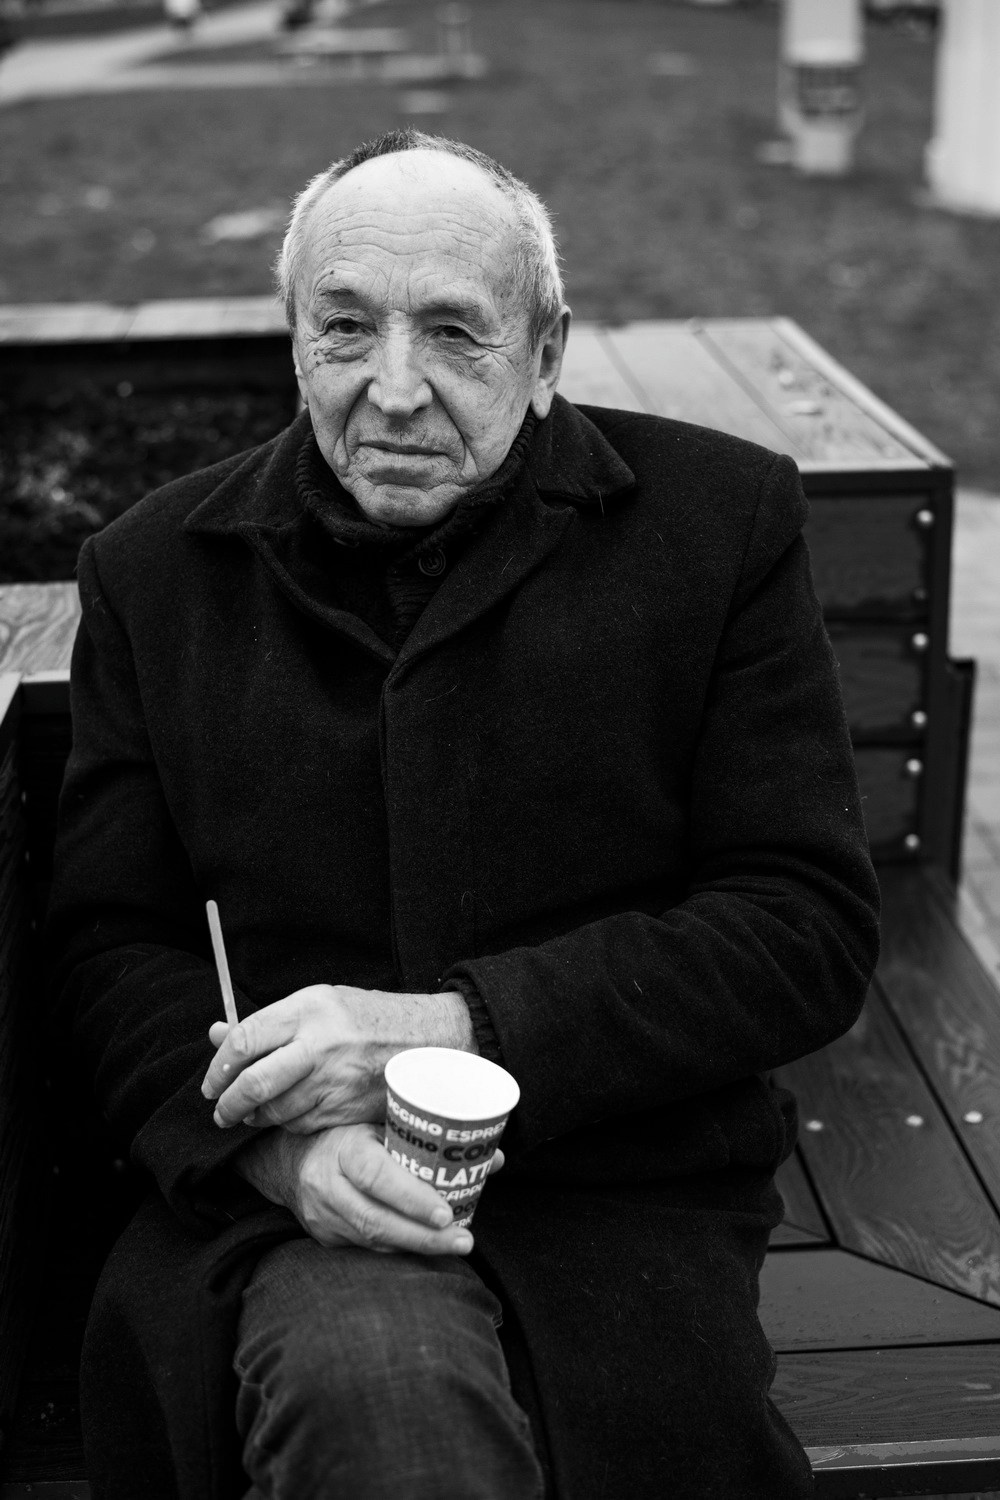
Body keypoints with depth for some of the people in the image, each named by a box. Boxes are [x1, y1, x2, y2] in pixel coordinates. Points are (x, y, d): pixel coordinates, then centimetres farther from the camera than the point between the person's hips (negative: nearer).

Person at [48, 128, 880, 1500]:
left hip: (630, 1202, 1)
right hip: (290, 1199, 0)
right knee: (367, 1387, -32)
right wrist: (271, 1131, -13)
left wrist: (461, 1028, -13)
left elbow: (812, 924, -2)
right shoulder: (155, 573, 9)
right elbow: (109, 940, 9)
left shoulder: (718, 520, 3)